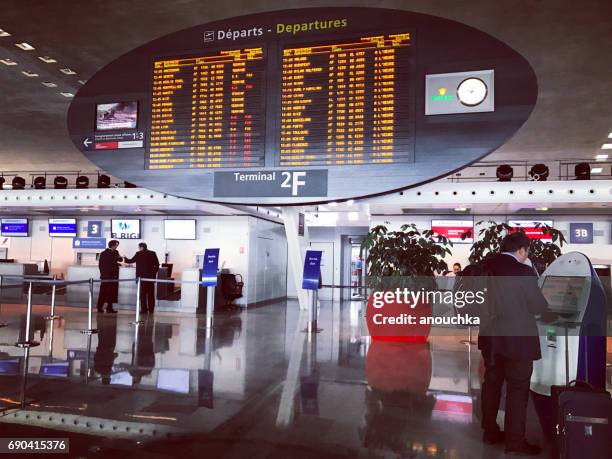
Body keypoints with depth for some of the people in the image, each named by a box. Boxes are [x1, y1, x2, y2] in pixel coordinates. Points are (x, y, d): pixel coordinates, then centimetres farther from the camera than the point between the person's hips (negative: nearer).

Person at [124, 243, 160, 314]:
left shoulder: (139, 254, -5)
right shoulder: (153, 253, 5)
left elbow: (131, 261, 2)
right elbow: (157, 264, 2)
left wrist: (125, 259, 21)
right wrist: (154, 272, 11)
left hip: (142, 276, -3)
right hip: (151, 276, 3)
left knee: (143, 294, 2)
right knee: (151, 294, 8)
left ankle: (144, 309, 0)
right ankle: (151, 309, 11)